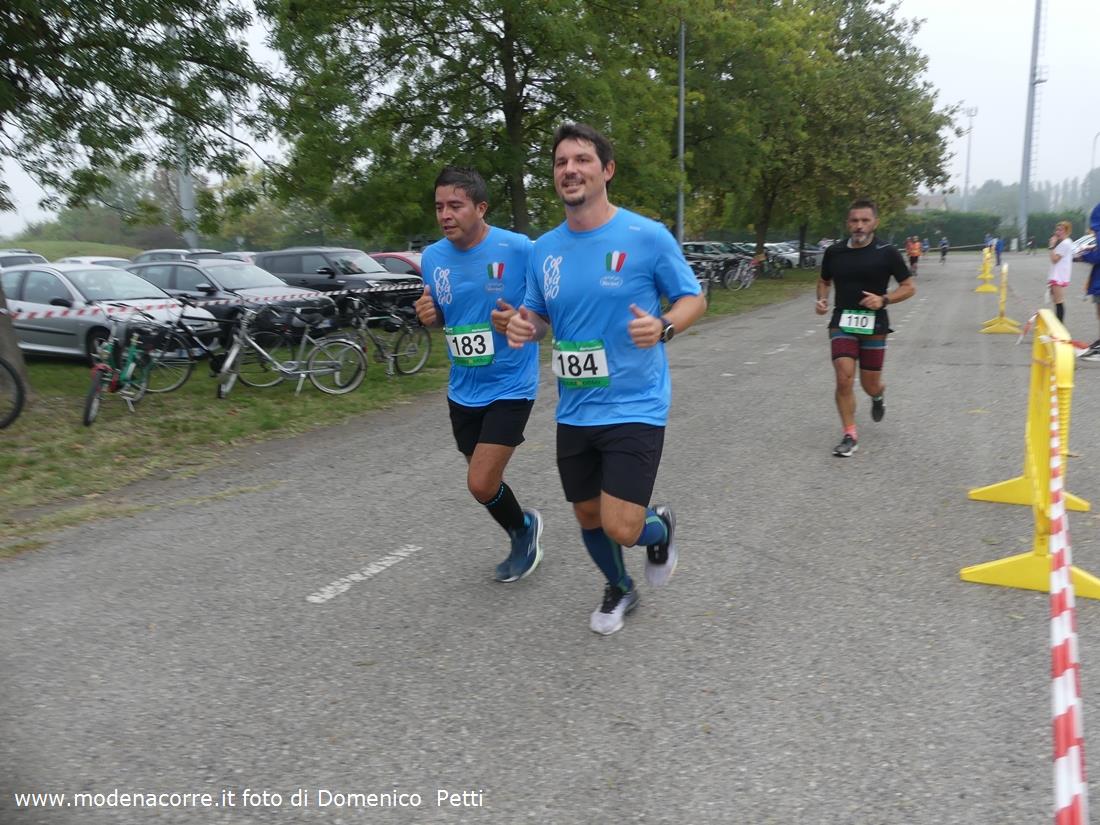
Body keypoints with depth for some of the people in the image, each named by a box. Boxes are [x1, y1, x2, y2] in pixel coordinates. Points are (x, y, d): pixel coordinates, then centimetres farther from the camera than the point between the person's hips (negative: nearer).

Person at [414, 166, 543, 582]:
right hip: (462, 390, 6)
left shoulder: (519, 249, -16)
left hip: (510, 387, -6)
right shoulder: (432, 256, 0)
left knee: (481, 485, -11)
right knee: (484, 481, 16)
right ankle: (523, 532, 45)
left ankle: (523, 527, 22)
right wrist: (428, 316, -9)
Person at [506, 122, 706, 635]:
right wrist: (525, 328, -10)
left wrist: (663, 326, -24)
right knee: (589, 519, 16)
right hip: (574, 412, 5)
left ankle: (660, 526, 28)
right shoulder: (544, 249, 3)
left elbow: (694, 299, -2)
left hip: (635, 407, -5)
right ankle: (619, 589, 46)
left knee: (621, 528, -11)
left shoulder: (647, 236, -11)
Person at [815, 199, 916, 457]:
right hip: (842, 323, 1)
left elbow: (909, 287, 1)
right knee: (844, 379, -15)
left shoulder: (887, 253, -5)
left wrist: (884, 299, -17)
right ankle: (850, 436, -2)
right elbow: (824, 281, 19)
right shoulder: (834, 252, 2)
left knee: (870, 385, 8)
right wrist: (822, 300, -2)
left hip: (874, 326, -1)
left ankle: (879, 395, 48)